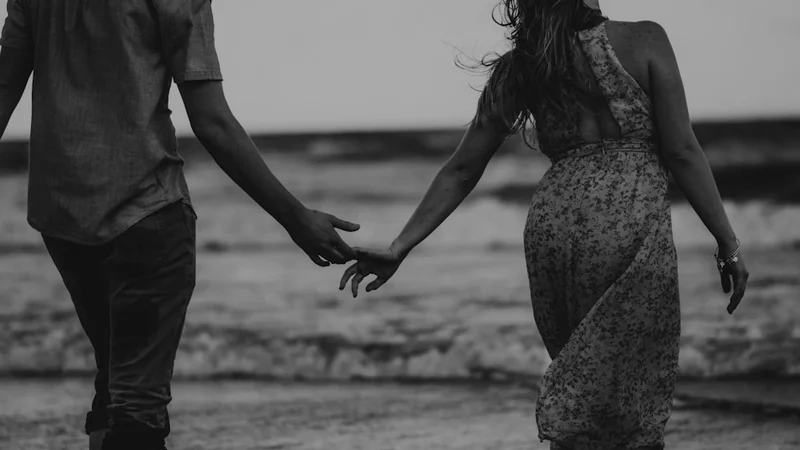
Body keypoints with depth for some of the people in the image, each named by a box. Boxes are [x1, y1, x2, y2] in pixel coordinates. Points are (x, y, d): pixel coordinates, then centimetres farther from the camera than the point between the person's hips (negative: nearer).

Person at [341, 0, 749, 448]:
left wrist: (399, 248, 15)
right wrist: (728, 242, 0)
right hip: (632, 222, -4)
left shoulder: (517, 69, 9)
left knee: (578, 393, 19)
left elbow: (461, 171, 10)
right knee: (629, 399, 2)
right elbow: (681, 150, -5)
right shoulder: (643, 41, -1)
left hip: (552, 223, 5)